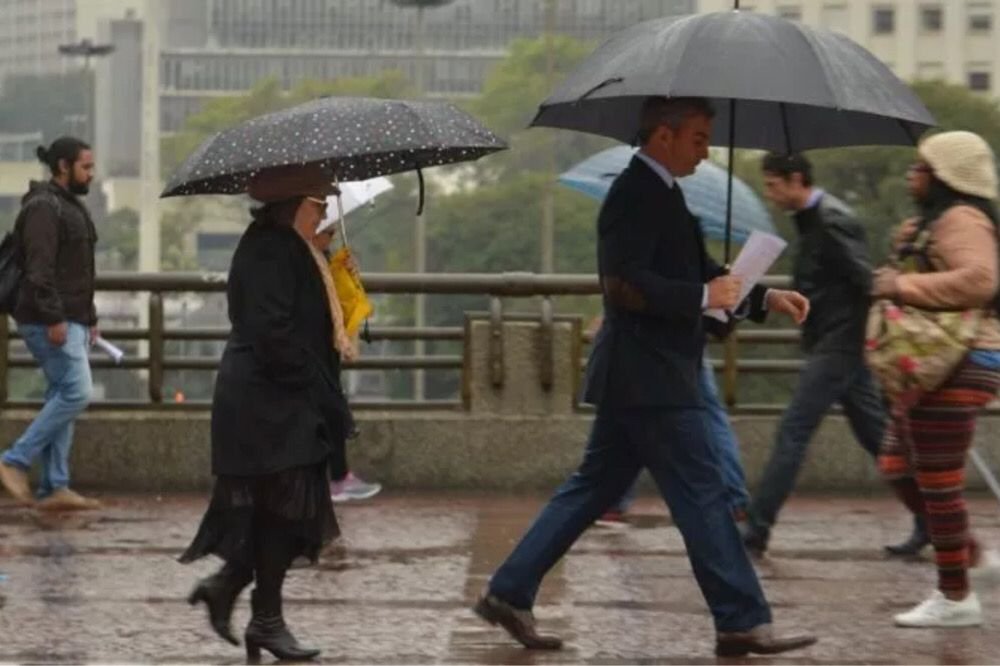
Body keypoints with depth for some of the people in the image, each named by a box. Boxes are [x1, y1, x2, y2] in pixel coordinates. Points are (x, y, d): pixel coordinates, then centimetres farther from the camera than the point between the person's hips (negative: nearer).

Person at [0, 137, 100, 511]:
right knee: (77, 392, -15)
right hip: (51, 322, -10)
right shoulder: (44, 207, -11)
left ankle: (54, 488, 8)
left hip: (71, 321, 10)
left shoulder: (70, 206, 20)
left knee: (62, 398, 7)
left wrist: (90, 318, 23)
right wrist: (54, 319, -24)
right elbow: (39, 267, -20)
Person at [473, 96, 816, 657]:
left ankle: (509, 594, 15)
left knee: (594, 489, 13)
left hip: (638, 377, 11)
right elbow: (625, 284, -25)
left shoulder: (658, 193, 17)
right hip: (648, 378, -11)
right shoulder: (638, 194, -16)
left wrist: (765, 297, 15)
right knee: (702, 495, -6)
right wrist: (704, 297, -20)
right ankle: (743, 622, -2)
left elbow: (692, 276, 25)